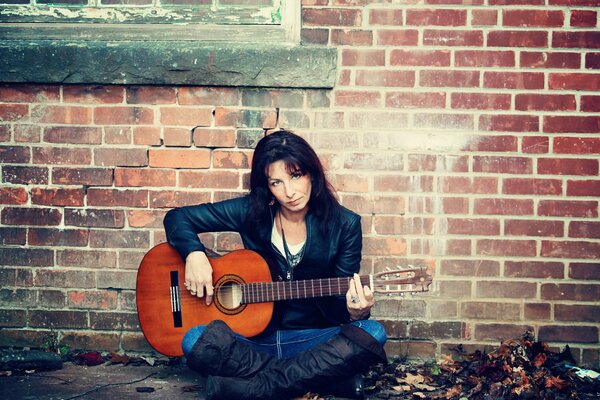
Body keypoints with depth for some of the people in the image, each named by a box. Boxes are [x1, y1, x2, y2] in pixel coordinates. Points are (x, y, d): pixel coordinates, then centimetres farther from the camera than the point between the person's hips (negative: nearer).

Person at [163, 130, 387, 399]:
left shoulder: (344, 225, -2)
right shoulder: (252, 212, -2)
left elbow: (337, 304, 2)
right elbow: (178, 218, 4)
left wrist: (354, 313, -22)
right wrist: (194, 253, -16)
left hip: (311, 340, 1)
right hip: (251, 340, 0)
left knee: (372, 334, -29)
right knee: (196, 342, -31)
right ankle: (320, 378, -19)